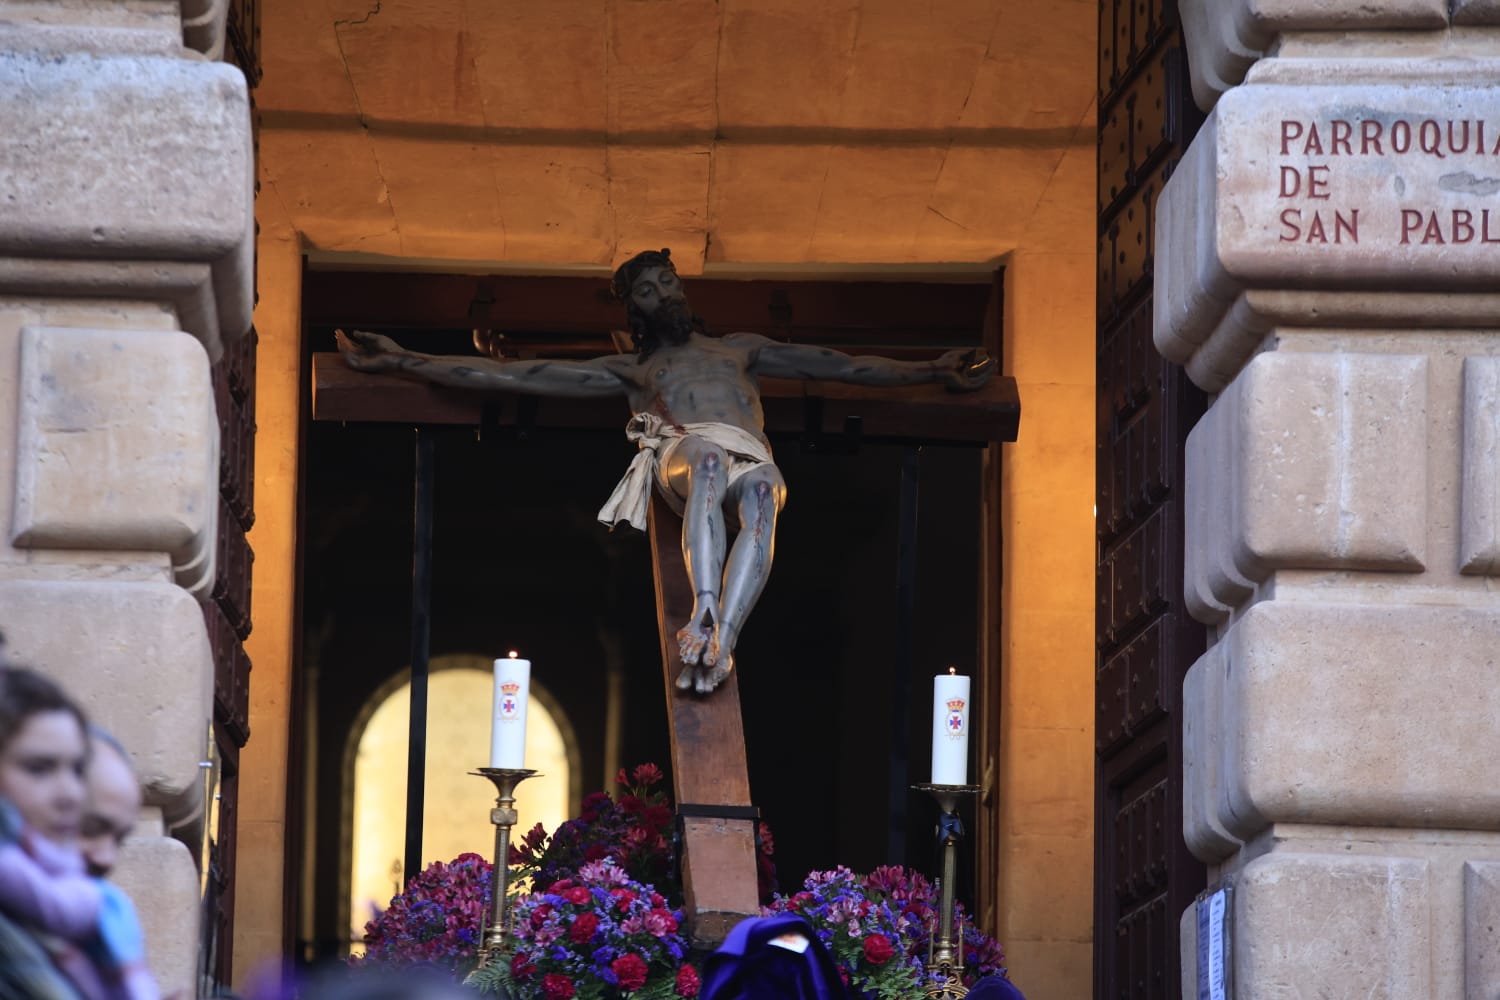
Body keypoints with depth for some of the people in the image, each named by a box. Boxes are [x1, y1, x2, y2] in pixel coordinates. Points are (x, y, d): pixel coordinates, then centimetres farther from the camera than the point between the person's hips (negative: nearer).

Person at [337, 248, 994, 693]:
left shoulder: (739, 349, 38)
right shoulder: (631, 370, 30)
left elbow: (843, 367, 34)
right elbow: (515, 375, 24)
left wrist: (934, 372, 27)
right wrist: (403, 363, 16)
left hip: (750, 462, 1)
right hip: (682, 456, -1)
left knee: (762, 494, -38)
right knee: (711, 457, -40)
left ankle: (718, 644, -52)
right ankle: (704, 617, -54)